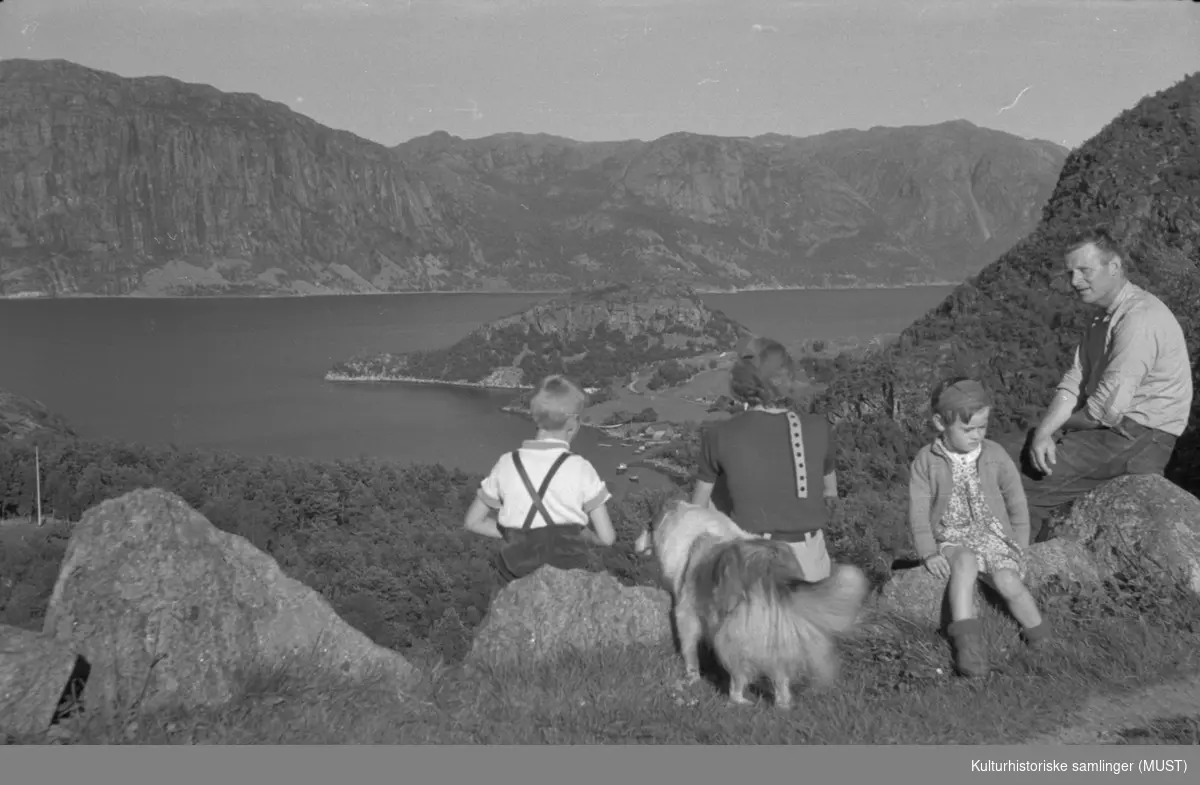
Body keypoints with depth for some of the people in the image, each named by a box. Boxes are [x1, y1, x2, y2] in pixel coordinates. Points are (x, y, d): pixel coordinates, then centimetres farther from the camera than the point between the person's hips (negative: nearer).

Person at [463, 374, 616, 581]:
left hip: (520, 577, 3)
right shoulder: (579, 469, -9)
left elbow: (473, 522, 10)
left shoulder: (507, 464, 0)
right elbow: (607, 537, -6)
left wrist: (519, 535, 10)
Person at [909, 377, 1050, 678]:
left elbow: (1017, 504, 8)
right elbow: (918, 511, -4)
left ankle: (1042, 641, -6)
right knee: (965, 562, -35)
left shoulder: (995, 456, 1)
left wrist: (1018, 548, 1)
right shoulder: (926, 461, -3)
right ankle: (966, 638, -38)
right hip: (951, 540, -1)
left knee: (1008, 580, -26)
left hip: (994, 536, 1)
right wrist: (929, 553, -14)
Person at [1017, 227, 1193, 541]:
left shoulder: (1140, 318, -21)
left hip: (1139, 440, -10)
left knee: (1029, 487, -13)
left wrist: (1067, 424, -6)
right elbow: (1073, 384, 8)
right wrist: (1044, 431, -9)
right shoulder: (1102, 317, 13)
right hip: (1113, 430, 10)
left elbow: (1110, 406, -25)